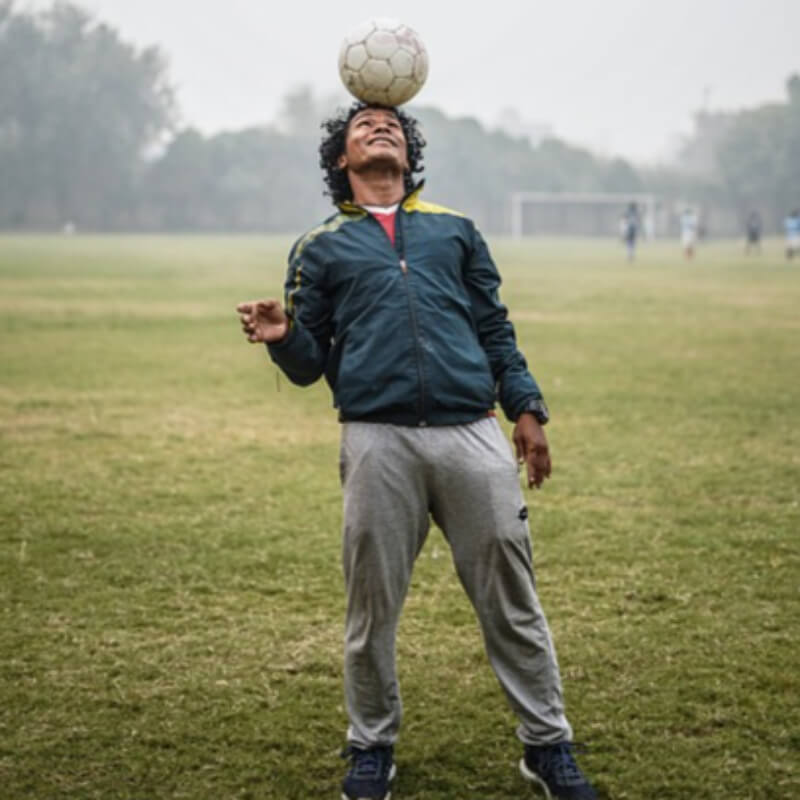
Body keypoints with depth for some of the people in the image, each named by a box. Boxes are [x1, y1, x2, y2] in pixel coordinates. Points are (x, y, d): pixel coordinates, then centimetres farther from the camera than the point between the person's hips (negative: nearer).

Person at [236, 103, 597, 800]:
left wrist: (527, 408, 8)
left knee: (512, 601, 3)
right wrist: (283, 337, -9)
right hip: (379, 442, -1)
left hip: (474, 434, 1)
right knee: (372, 606, 5)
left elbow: (496, 330, 19)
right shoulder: (321, 247, 16)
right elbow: (312, 363, 13)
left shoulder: (455, 229, 20)